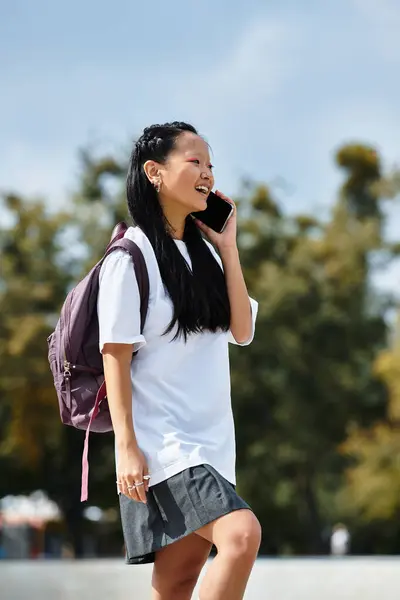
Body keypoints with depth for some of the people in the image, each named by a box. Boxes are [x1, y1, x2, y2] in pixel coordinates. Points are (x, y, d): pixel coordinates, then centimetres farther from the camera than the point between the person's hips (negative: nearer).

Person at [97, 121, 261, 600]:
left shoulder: (204, 252, 14)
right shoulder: (130, 257, -7)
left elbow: (241, 331, 4)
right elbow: (116, 355, -11)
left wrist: (227, 247, 2)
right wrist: (126, 446, -17)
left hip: (211, 441, 7)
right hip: (162, 443, -7)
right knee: (242, 534, -26)